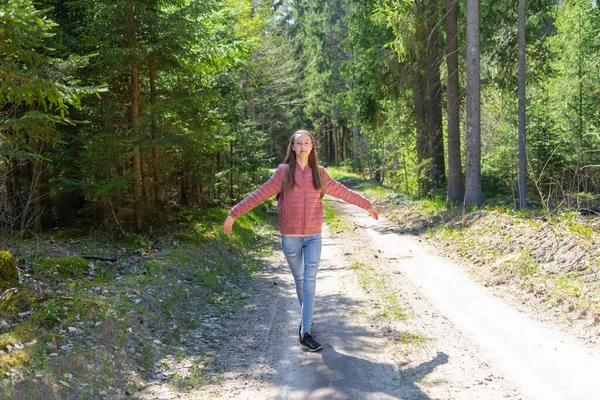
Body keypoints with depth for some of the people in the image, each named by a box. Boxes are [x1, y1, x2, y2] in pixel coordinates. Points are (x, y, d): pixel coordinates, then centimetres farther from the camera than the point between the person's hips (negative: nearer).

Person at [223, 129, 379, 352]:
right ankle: (306, 315, 37)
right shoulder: (284, 172, -1)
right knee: (299, 280, 12)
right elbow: (260, 195, -2)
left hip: (313, 237, 1)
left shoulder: (319, 174, 5)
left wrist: (367, 205, 25)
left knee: (310, 283, -7)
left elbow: (342, 192, 17)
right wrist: (234, 213, -6)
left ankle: (305, 333, -8)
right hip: (290, 237, -1)